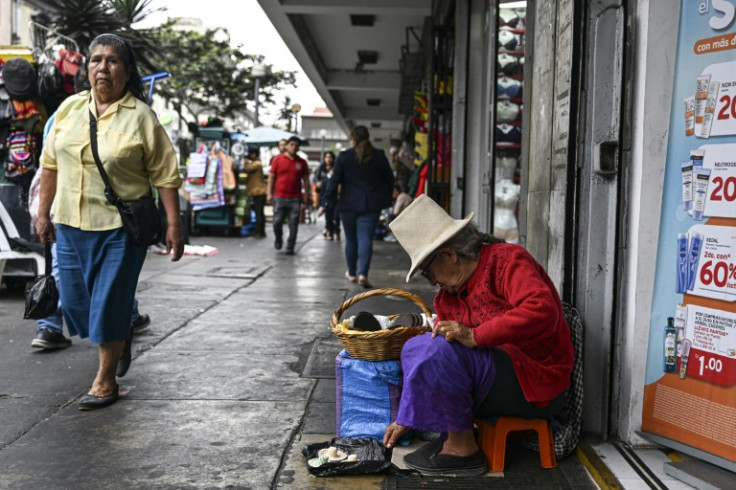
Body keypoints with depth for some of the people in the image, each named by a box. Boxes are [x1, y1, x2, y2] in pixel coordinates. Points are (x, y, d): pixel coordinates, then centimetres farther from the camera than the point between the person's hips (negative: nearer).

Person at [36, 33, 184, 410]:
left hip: (120, 227, -5)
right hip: (70, 224, 5)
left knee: (109, 304, 2)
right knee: (75, 301, 12)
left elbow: (165, 176, -7)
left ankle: (105, 382, 18)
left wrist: (174, 225, -10)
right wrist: (43, 213, 12)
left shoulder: (141, 117, -7)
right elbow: (50, 164, 12)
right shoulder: (69, 108, 5)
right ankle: (119, 337, 42)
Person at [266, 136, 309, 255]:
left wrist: (306, 195, 4)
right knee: (277, 222, 0)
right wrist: (269, 193, -3)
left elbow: (305, 179, 10)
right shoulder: (278, 160, 3)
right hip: (279, 197, -1)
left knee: (293, 225, -1)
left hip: (295, 198, 1)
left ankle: (290, 248, 7)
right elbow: (271, 177, 4)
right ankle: (278, 239, 28)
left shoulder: (302, 162, 7)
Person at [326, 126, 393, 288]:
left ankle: (351, 273, 25)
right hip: (371, 205, 1)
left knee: (351, 239, 13)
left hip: (348, 204, -1)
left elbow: (334, 180, -6)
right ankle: (363, 273, -17)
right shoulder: (379, 156, 2)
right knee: (365, 238, -3)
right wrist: (386, 199, 20)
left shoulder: (344, 156, -5)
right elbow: (389, 179, 8)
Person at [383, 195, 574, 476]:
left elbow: (542, 310, -31)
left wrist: (474, 336, -32)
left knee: (440, 352, -26)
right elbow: (432, 359, 16)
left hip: (537, 384, -9)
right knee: (416, 348, 7)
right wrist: (405, 418, 16)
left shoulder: (508, 260, -13)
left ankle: (462, 447, -12)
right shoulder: (448, 295, 11)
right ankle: (449, 437, -1)